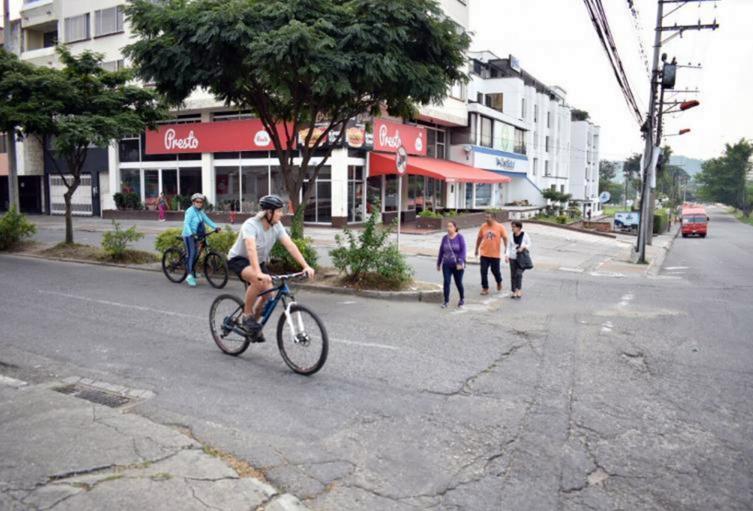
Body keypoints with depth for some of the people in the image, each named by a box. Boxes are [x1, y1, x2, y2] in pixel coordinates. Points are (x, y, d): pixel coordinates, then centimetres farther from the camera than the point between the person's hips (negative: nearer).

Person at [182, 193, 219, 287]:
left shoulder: (201, 212, 12)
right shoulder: (190, 211, -12)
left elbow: (207, 220, 7)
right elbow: (186, 223, -20)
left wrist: (215, 227, -8)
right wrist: (191, 233, -34)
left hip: (196, 235, 8)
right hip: (189, 235, -8)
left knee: (196, 254, 10)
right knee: (192, 254, -15)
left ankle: (193, 274, 24)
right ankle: (190, 275, -16)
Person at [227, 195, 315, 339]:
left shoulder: (277, 226, -11)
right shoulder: (251, 225, -30)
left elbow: (290, 245, -18)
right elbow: (251, 249, -44)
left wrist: (306, 266, -28)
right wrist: (259, 273, -58)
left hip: (260, 261, 6)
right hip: (239, 259, -6)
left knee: (269, 293, -11)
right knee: (258, 281, -36)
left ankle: (254, 322, 15)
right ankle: (247, 315, -15)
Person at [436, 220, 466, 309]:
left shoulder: (459, 237, -8)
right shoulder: (445, 238, 2)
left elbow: (463, 251, -12)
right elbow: (441, 251, 8)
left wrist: (460, 263, -21)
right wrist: (438, 263, 10)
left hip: (457, 266, -2)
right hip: (446, 265, 2)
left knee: (458, 283, 9)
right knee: (446, 282, -7)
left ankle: (462, 299, 32)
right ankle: (446, 301, 2)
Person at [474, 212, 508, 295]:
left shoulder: (500, 227, -7)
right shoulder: (483, 226, -1)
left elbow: (505, 238, -5)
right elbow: (479, 238, 11)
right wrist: (477, 249, 16)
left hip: (495, 254, -2)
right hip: (484, 254, 2)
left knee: (495, 271, 10)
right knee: (483, 272, -1)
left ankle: (499, 282, 41)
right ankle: (485, 288, 11)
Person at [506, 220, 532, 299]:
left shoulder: (525, 235, -8)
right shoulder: (512, 236, 1)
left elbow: (529, 244, 3)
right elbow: (509, 247, 6)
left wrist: (523, 247, -16)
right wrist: (507, 255, -6)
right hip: (512, 258, 3)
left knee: (519, 273, -14)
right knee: (513, 275, 5)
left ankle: (519, 289, -1)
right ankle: (513, 291, 14)